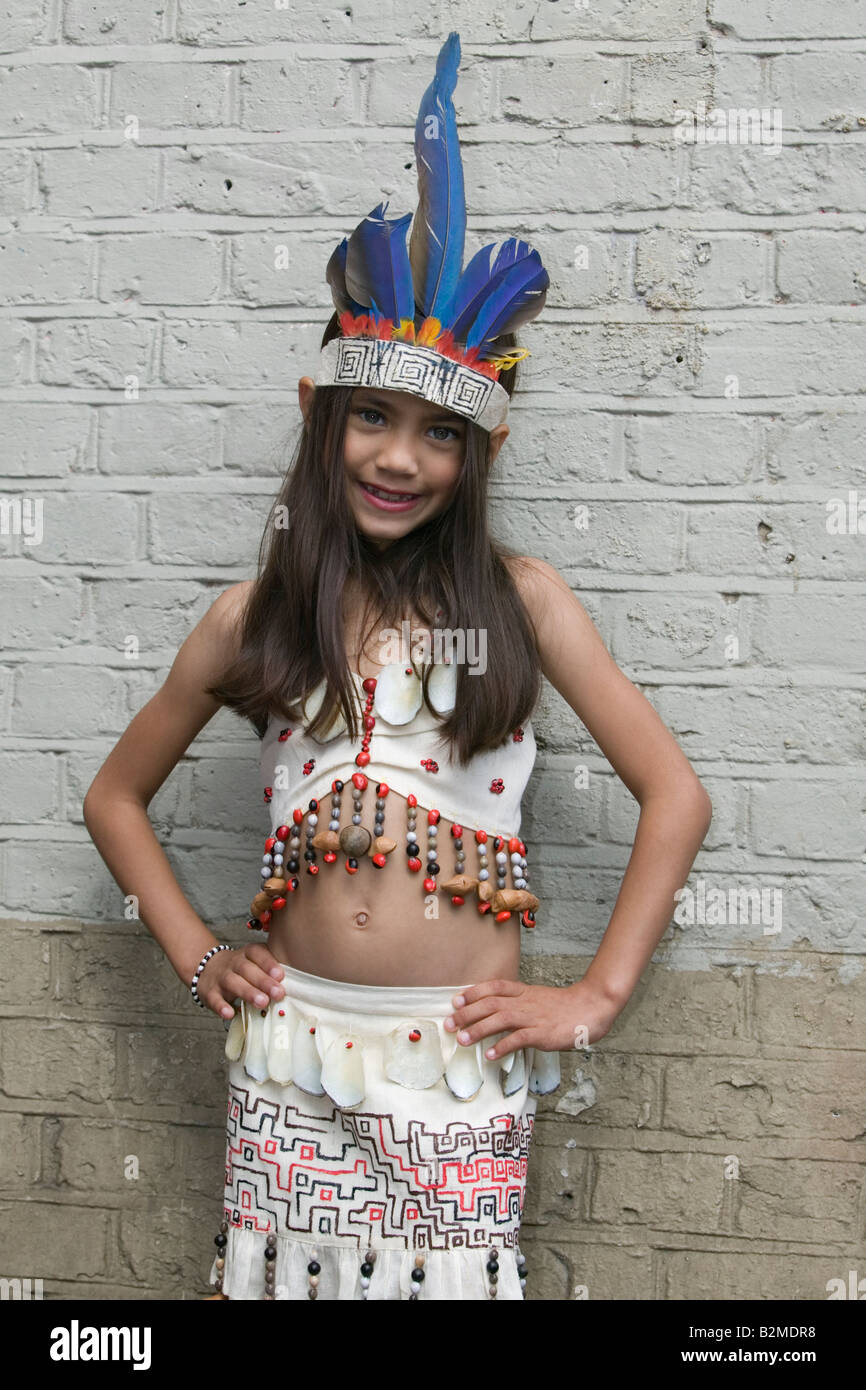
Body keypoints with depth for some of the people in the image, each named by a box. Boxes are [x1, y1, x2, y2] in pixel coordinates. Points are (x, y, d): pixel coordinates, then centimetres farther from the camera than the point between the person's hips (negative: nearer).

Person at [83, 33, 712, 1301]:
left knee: (454, 1277, 5)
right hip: (293, 1047, 2)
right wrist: (195, 956, 6)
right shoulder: (253, 619, 3)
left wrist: (596, 997, -4)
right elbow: (116, 795, 15)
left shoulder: (518, 600, -2)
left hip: (464, 1061, -1)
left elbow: (676, 796, -1)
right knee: (277, 1277, 9)